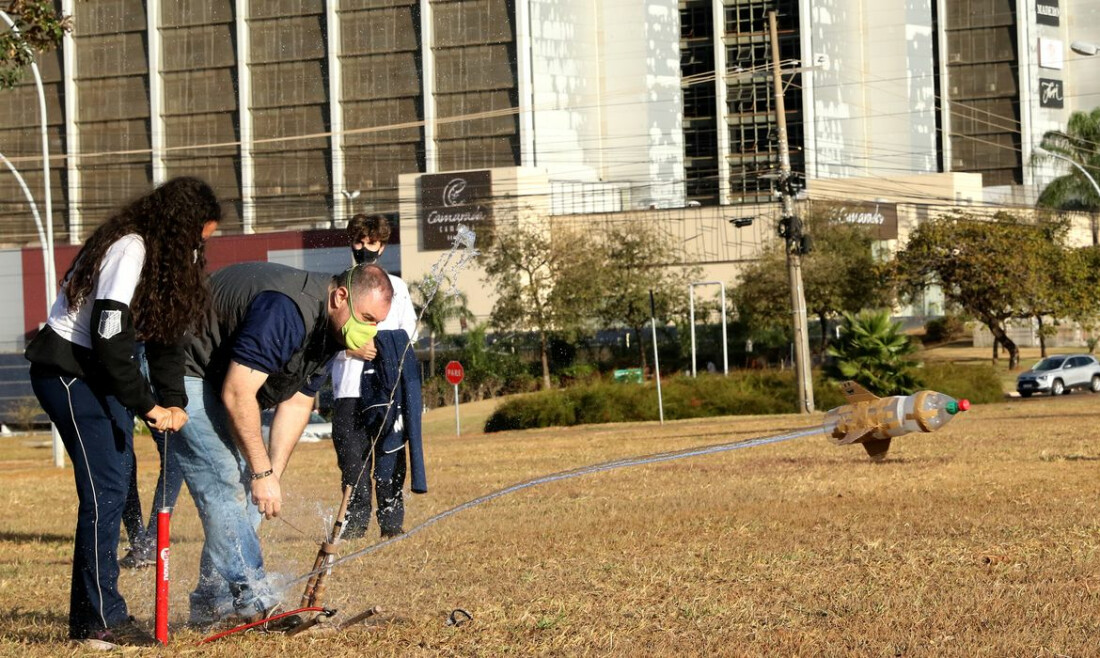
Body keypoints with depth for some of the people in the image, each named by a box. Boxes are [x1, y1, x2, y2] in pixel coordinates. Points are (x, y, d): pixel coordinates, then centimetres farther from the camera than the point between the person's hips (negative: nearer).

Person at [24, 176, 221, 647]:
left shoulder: (167, 255, 8)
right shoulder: (129, 251, -23)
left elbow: (166, 333, 9)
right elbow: (108, 339, -26)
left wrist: (174, 402, -4)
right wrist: (147, 405, -20)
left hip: (102, 374, 10)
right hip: (67, 372, -10)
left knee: (117, 483, 9)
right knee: (105, 489, -12)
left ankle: (89, 616, 15)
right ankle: (102, 620, -8)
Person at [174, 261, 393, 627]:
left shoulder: (328, 328, -1)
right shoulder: (286, 311, -33)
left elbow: (297, 403, 4)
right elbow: (236, 394, -32)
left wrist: (274, 474, -6)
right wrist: (263, 472, -27)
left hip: (224, 377, 10)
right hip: (182, 370, -10)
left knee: (247, 486, 6)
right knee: (224, 482, -19)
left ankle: (213, 603, 12)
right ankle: (252, 600, -24)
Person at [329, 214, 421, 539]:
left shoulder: (397, 287, 17)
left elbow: (410, 331, 12)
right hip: (349, 382, 0)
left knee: (390, 451, -6)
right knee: (351, 453, -6)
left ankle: (391, 520, -3)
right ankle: (355, 521, 1)